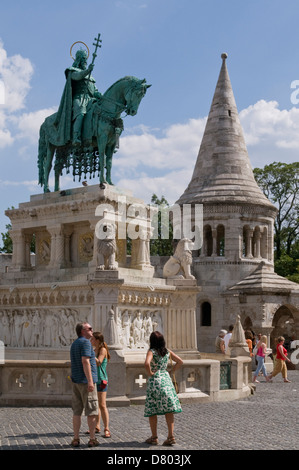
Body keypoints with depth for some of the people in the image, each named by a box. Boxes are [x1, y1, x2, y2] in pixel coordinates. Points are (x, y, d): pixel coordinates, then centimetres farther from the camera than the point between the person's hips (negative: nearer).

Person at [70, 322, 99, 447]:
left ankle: (76, 439, 8)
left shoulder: (74, 344, 16)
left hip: (76, 381, 8)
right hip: (85, 381, -8)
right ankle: (92, 439, 3)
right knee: (92, 411, 0)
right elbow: (85, 362, -21)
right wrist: (90, 381, -23)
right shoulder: (85, 342, -12)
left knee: (77, 411, 8)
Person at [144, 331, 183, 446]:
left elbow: (147, 363, -27)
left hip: (154, 381, -4)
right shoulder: (167, 351, 7)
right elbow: (180, 361, 8)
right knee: (169, 410, 4)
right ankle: (171, 436, 0)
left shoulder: (151, 351, -9)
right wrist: (171, 371, 11)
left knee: (151, 410, 6)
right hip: (166, 379, 4)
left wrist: (150, 373, -12)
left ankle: (154, 437, 10)